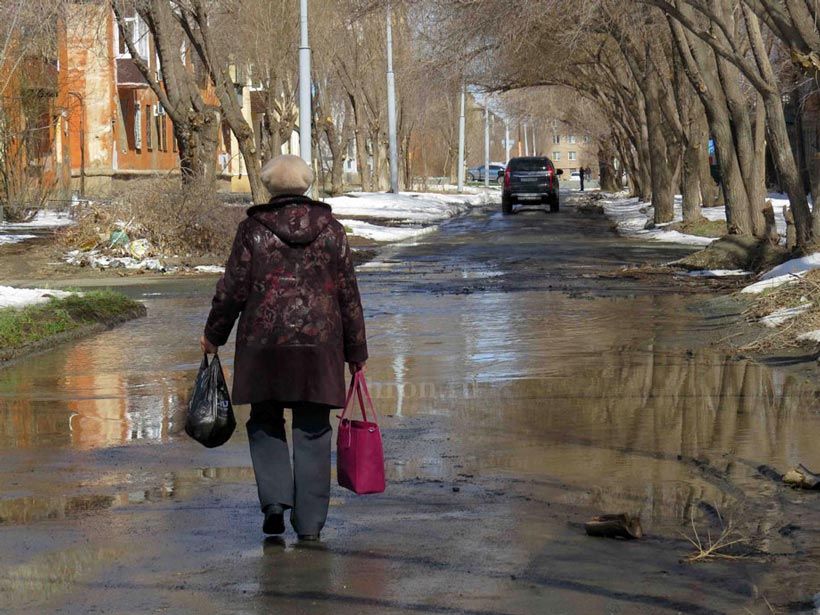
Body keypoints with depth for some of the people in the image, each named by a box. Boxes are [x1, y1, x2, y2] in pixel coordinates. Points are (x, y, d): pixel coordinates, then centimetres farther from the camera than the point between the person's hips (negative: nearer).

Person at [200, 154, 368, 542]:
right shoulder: (330, 230, 4)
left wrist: (213, 335, 14)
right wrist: (355, 351, 13)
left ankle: (275, 500, -3)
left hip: (264, 343, -1)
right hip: (318, 344, 1)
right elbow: (348, 295, 6)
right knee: (312, 431, 6)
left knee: (265, 423, 15)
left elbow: (232, 289, -1)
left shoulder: (253, 229, -2)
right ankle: (309, 522, 6)